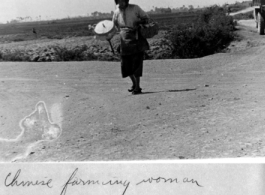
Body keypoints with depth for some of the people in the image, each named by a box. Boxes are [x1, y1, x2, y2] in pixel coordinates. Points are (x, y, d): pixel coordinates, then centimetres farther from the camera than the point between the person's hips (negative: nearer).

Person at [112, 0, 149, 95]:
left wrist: (139, 21, -15)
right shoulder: (116, 12, 4)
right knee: (126, 65, 6)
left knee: (136, 64, -6)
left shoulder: (135, 8, -4)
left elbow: (146, 18, 4)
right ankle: (134, 83, 30)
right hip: (125, 42, 4)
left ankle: (137, 87, 3)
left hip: (137, 41, -3)